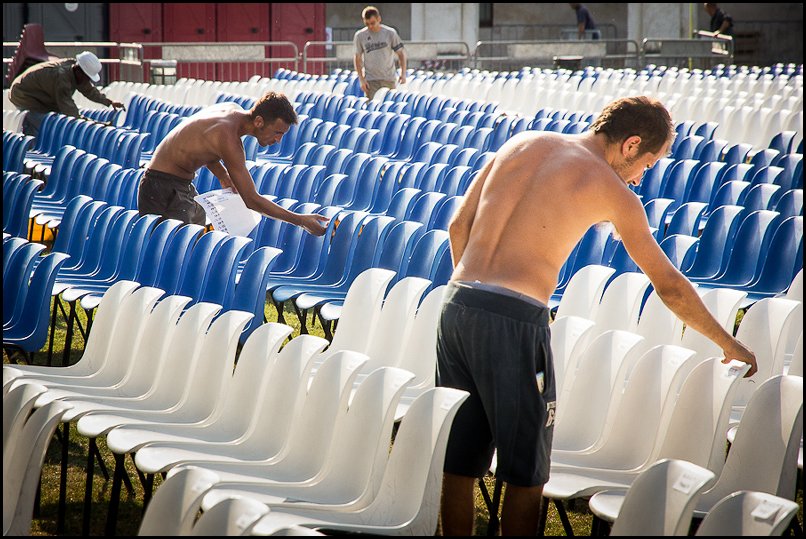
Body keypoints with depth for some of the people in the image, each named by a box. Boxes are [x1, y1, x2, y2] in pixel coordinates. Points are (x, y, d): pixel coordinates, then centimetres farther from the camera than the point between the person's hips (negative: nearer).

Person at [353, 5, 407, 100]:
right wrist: (361, 79, -2)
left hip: (389, 79, 1)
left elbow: (400, 53, 4)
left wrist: (403, 73, -7)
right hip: (371, 81, -1)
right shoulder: (360, 36, -2)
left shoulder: (390, 33, -3)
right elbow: (357, 58, 5)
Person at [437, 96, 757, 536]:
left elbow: (459, 226, 16)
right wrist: (729, 345, 22)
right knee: (525, 474, 6)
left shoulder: (522, 144, 17)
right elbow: (669, 285, 9)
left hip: (456, 302, 6)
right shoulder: (612, 191, 3)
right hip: (515, 318, -6)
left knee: (457, 463, 14)